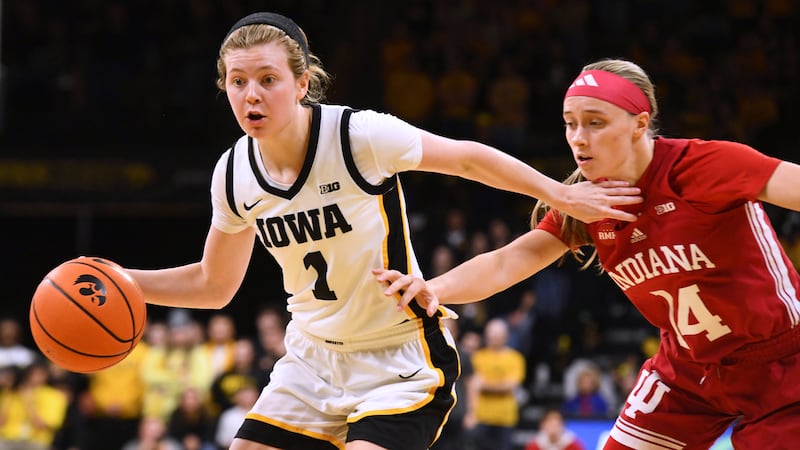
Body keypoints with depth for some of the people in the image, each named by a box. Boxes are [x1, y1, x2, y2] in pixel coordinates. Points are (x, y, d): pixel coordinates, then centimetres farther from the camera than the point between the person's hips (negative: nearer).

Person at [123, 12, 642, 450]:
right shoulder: (234, 174, -5)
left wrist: (564, 196, -3)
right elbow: (213, 284, 11)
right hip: (313, 357, 6)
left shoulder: (361, 136, -21)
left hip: (401, 363, -6)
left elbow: (469, 158, -5)